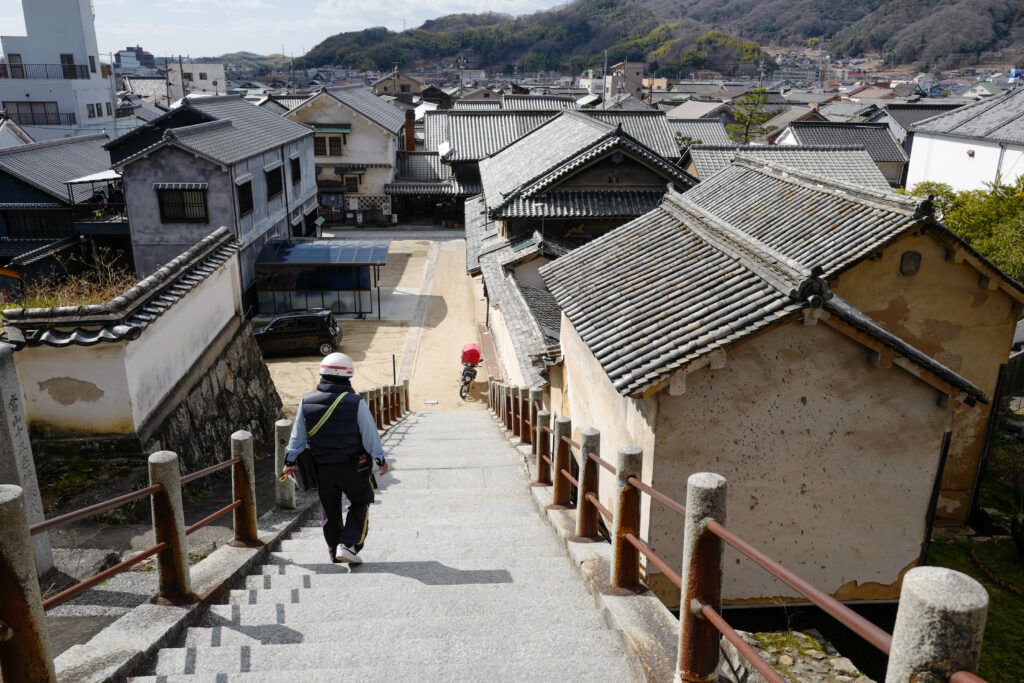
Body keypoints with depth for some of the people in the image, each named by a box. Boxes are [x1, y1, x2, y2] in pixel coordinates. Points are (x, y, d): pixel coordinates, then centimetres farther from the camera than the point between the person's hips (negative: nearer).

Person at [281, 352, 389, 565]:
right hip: (352, 467, -3)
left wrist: (290, 461, 17)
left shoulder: (306, 401, -5)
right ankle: (348, 545, 3)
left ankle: (336, 554, 27)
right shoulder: (355, 402, -15)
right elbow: (370, 435, -9)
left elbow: (297, 435, 4)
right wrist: (380, 460, 5)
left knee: (329, 511, 17)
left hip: (321, 468, 3)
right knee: (359, 504, 17)